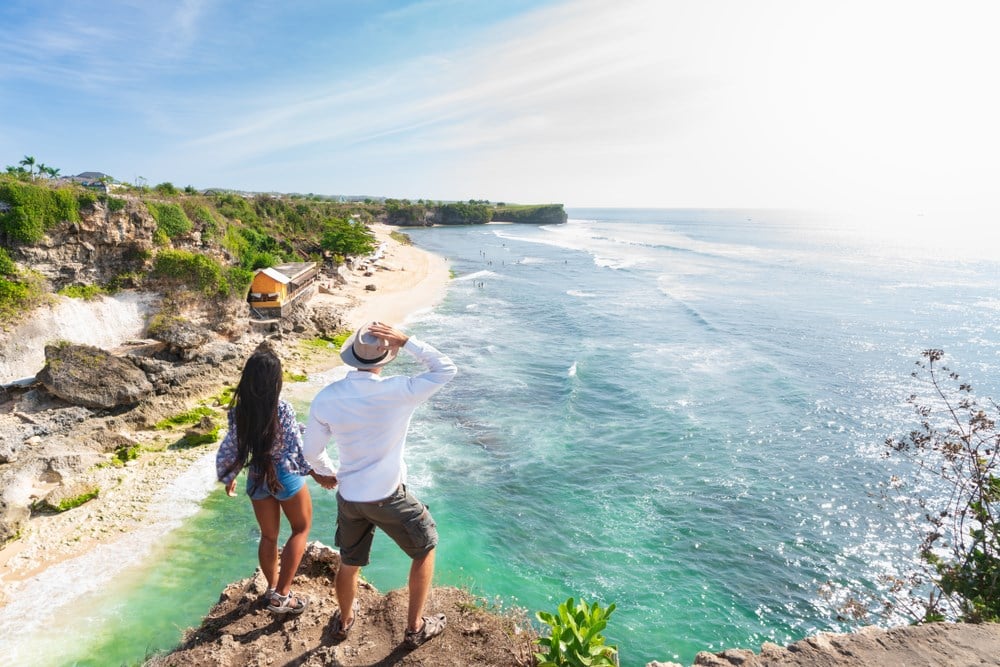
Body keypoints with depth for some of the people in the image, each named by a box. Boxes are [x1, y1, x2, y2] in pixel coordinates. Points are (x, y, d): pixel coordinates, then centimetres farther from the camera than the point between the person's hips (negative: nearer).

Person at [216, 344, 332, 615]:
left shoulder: (239, 412, -10)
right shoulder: (282, 410, -24)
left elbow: (227, 453, -2)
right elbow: (297, 450, -20)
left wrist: (228, 479, 16)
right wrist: (316, 473, -4)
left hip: (257, 479, 4)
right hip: (286, 477, -4)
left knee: (268, 536, 23)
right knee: (301, 528, 18)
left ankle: (272, 587, 40)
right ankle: (281, 595, 14)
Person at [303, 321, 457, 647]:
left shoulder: (327, 397, -11)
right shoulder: (397, 391, -25)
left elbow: (311, 451, 0)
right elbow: (446, 369, -13)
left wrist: (327, 473, 20)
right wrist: (406, 341, -19)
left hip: (349, 498, 4)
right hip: (389, 497, -4)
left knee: (349, 563, 27)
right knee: (425, 550, 21)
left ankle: (344, 620, 53)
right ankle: (415, 628, 32)